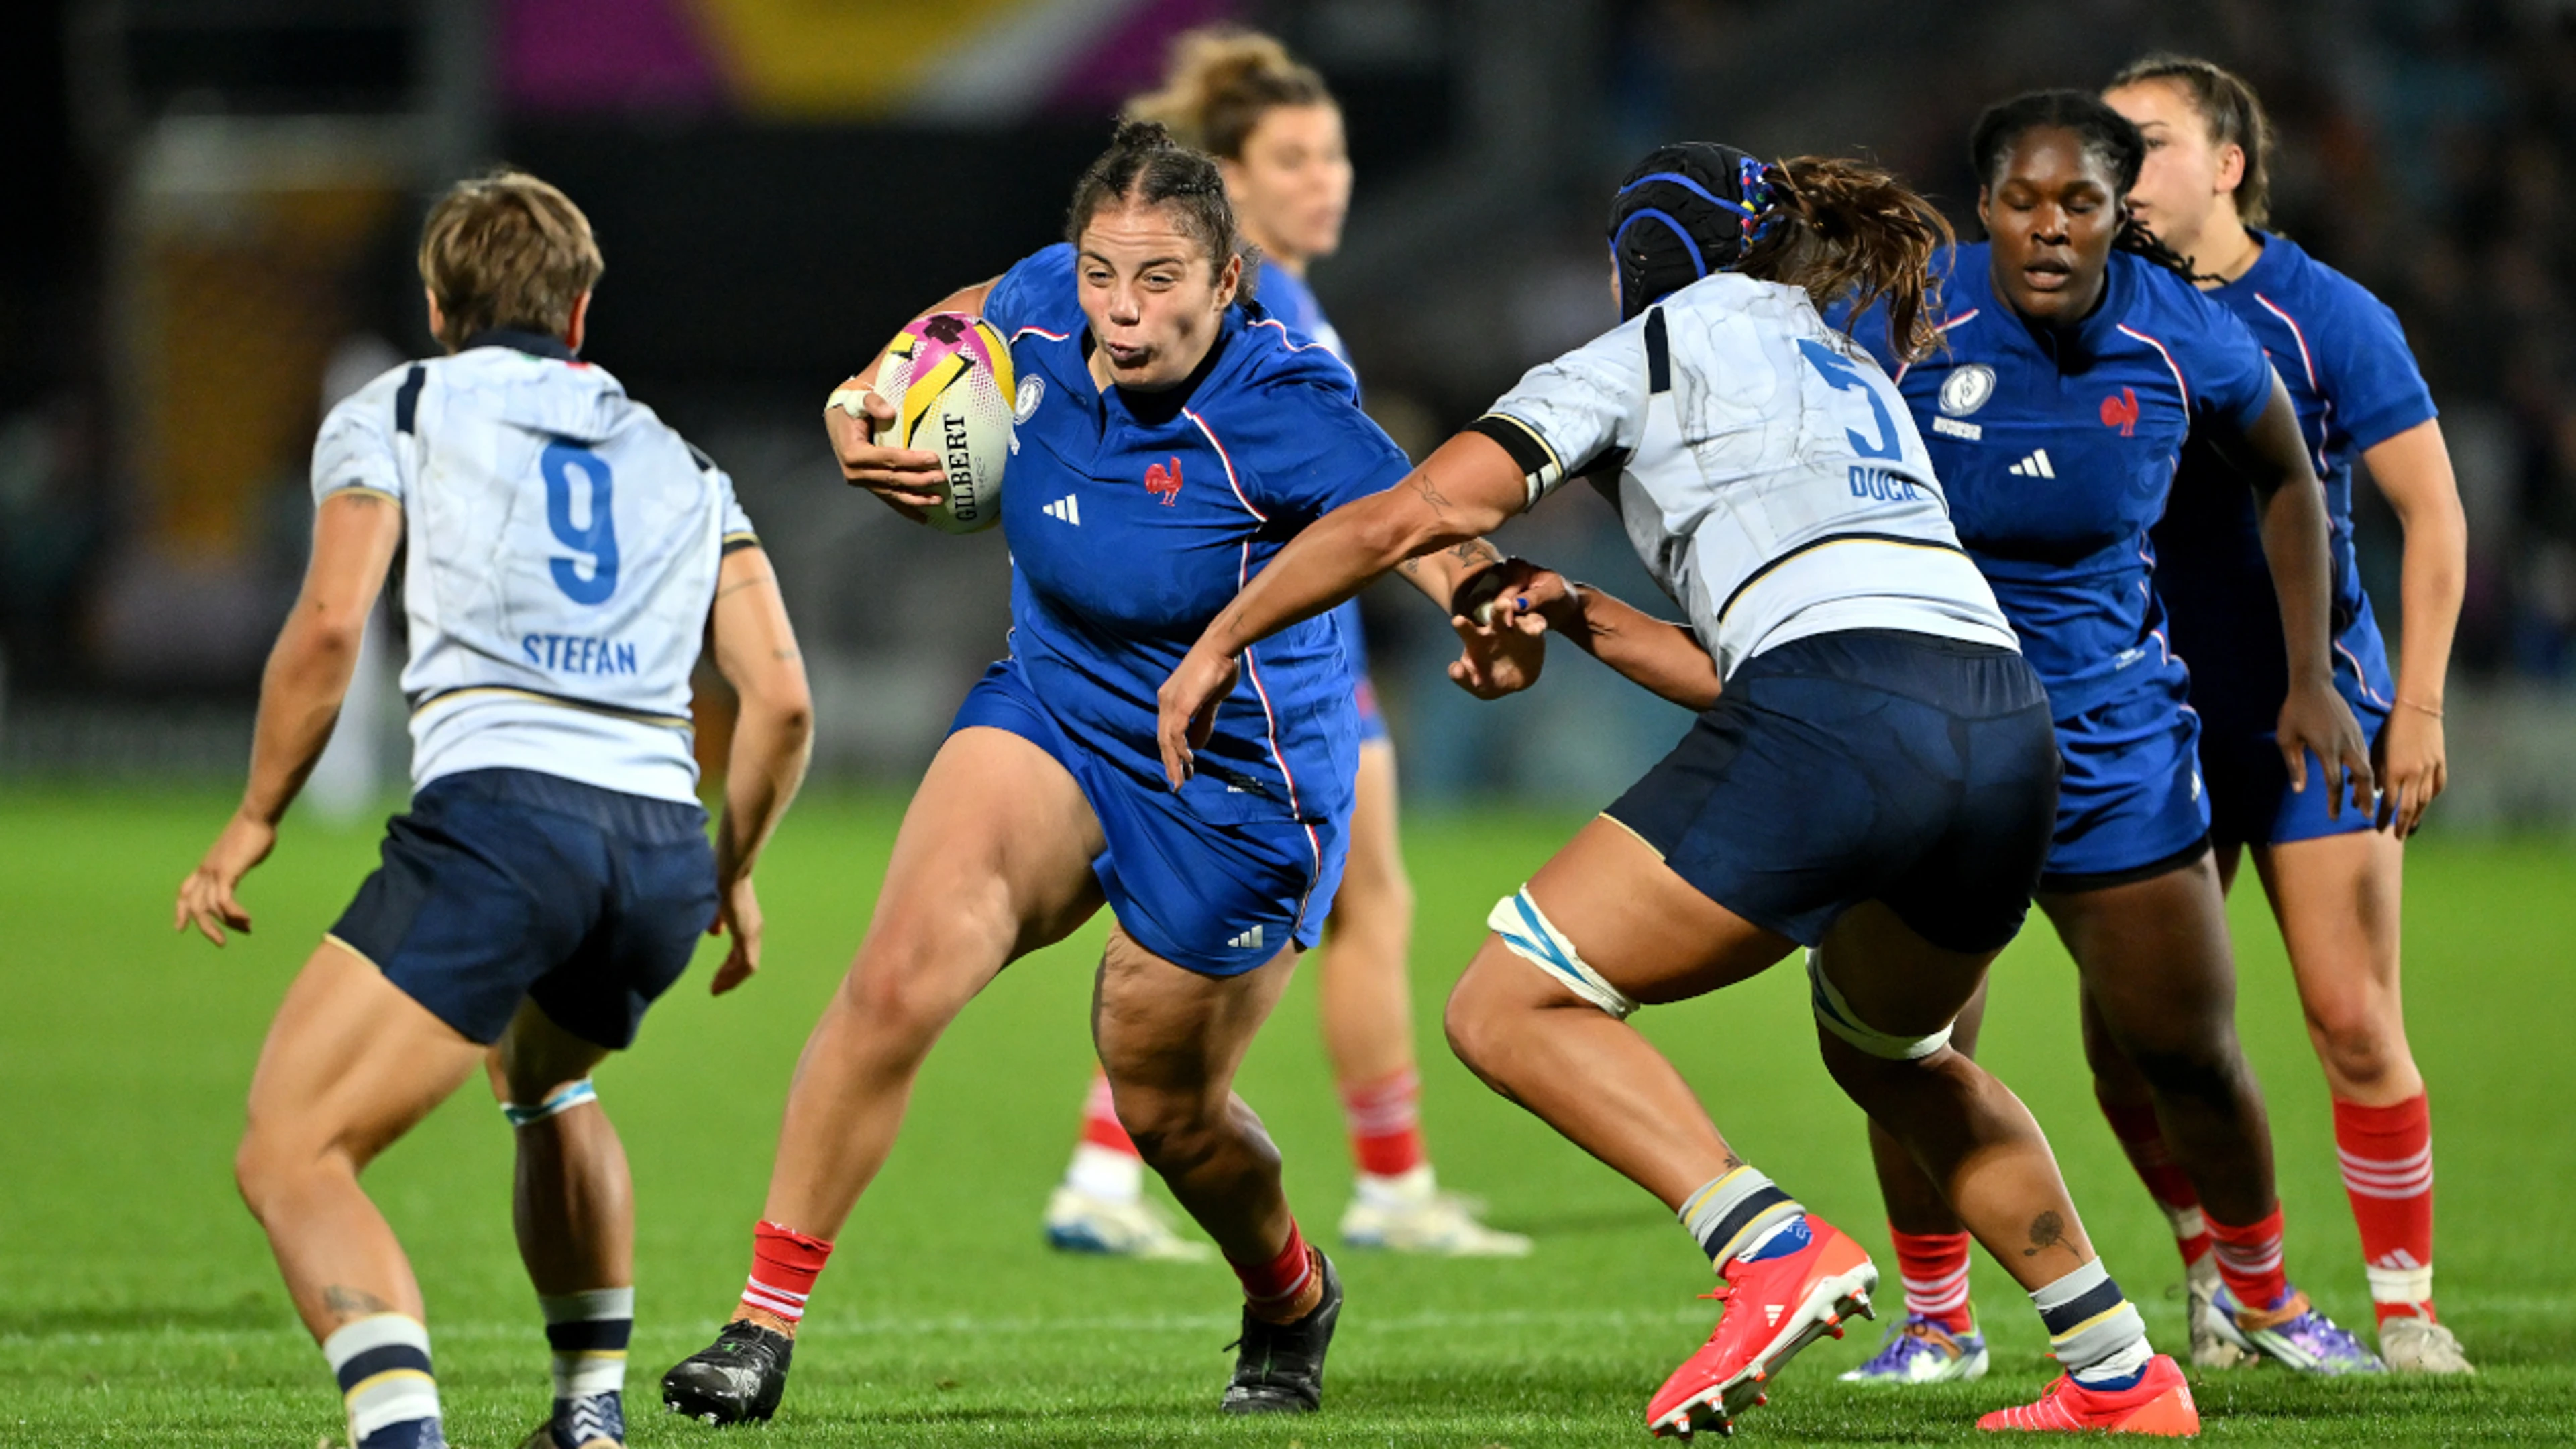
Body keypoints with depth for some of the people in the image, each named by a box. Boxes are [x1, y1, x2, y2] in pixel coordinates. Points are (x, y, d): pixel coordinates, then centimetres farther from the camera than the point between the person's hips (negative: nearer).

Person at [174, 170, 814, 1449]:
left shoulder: (393, 412, 15)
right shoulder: (682, 465, 27)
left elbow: (330, 623, -1)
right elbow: (781, 699, 17)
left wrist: (255, 821, 9)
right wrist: (733, 874, 32)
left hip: (499, 809, -6)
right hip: (664, 848, 6)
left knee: (291, 1156, -10)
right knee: (541, 1079, 38)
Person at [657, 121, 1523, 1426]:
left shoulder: (1279, 410, -29)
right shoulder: (1044, 310, -12)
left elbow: (1430, 531, -38)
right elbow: (952, 327, 12)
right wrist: (862, 415, -7)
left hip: (1236, 787, -4)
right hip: (1051, 715, 4)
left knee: (1166, 1105, 13)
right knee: (900, 971, -20)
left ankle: (1292, 1305, 46)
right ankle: (764, 1322, -14)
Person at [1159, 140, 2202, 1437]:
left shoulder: (1661, 347, 14)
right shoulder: (1852, 378, 34)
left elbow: (1413, 516, 7)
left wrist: (1218, 644, 16)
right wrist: (1586, 621, 28)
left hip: (1840, 725, -8)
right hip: (2009, 723, 8)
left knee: (1510, 1010, -2)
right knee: (1883, 1045, 33)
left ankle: (1775, 1250, -21)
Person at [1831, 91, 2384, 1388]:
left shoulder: (2183, 339, -12)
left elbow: (2284, 476, 7)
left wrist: (2309, 683, 5)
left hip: (2106, 728, 1)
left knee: (2188, 1046, 6)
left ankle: (2253, 1289, 31)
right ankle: (1936, 1320, 12)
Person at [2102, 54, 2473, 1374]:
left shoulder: (2327, 317, -6)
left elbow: (2433, 512, -5)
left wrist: (2419, 705, -11)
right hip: (2157, 720, 4)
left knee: (2354, 1020, -7)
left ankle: (2405, 1305, 5)